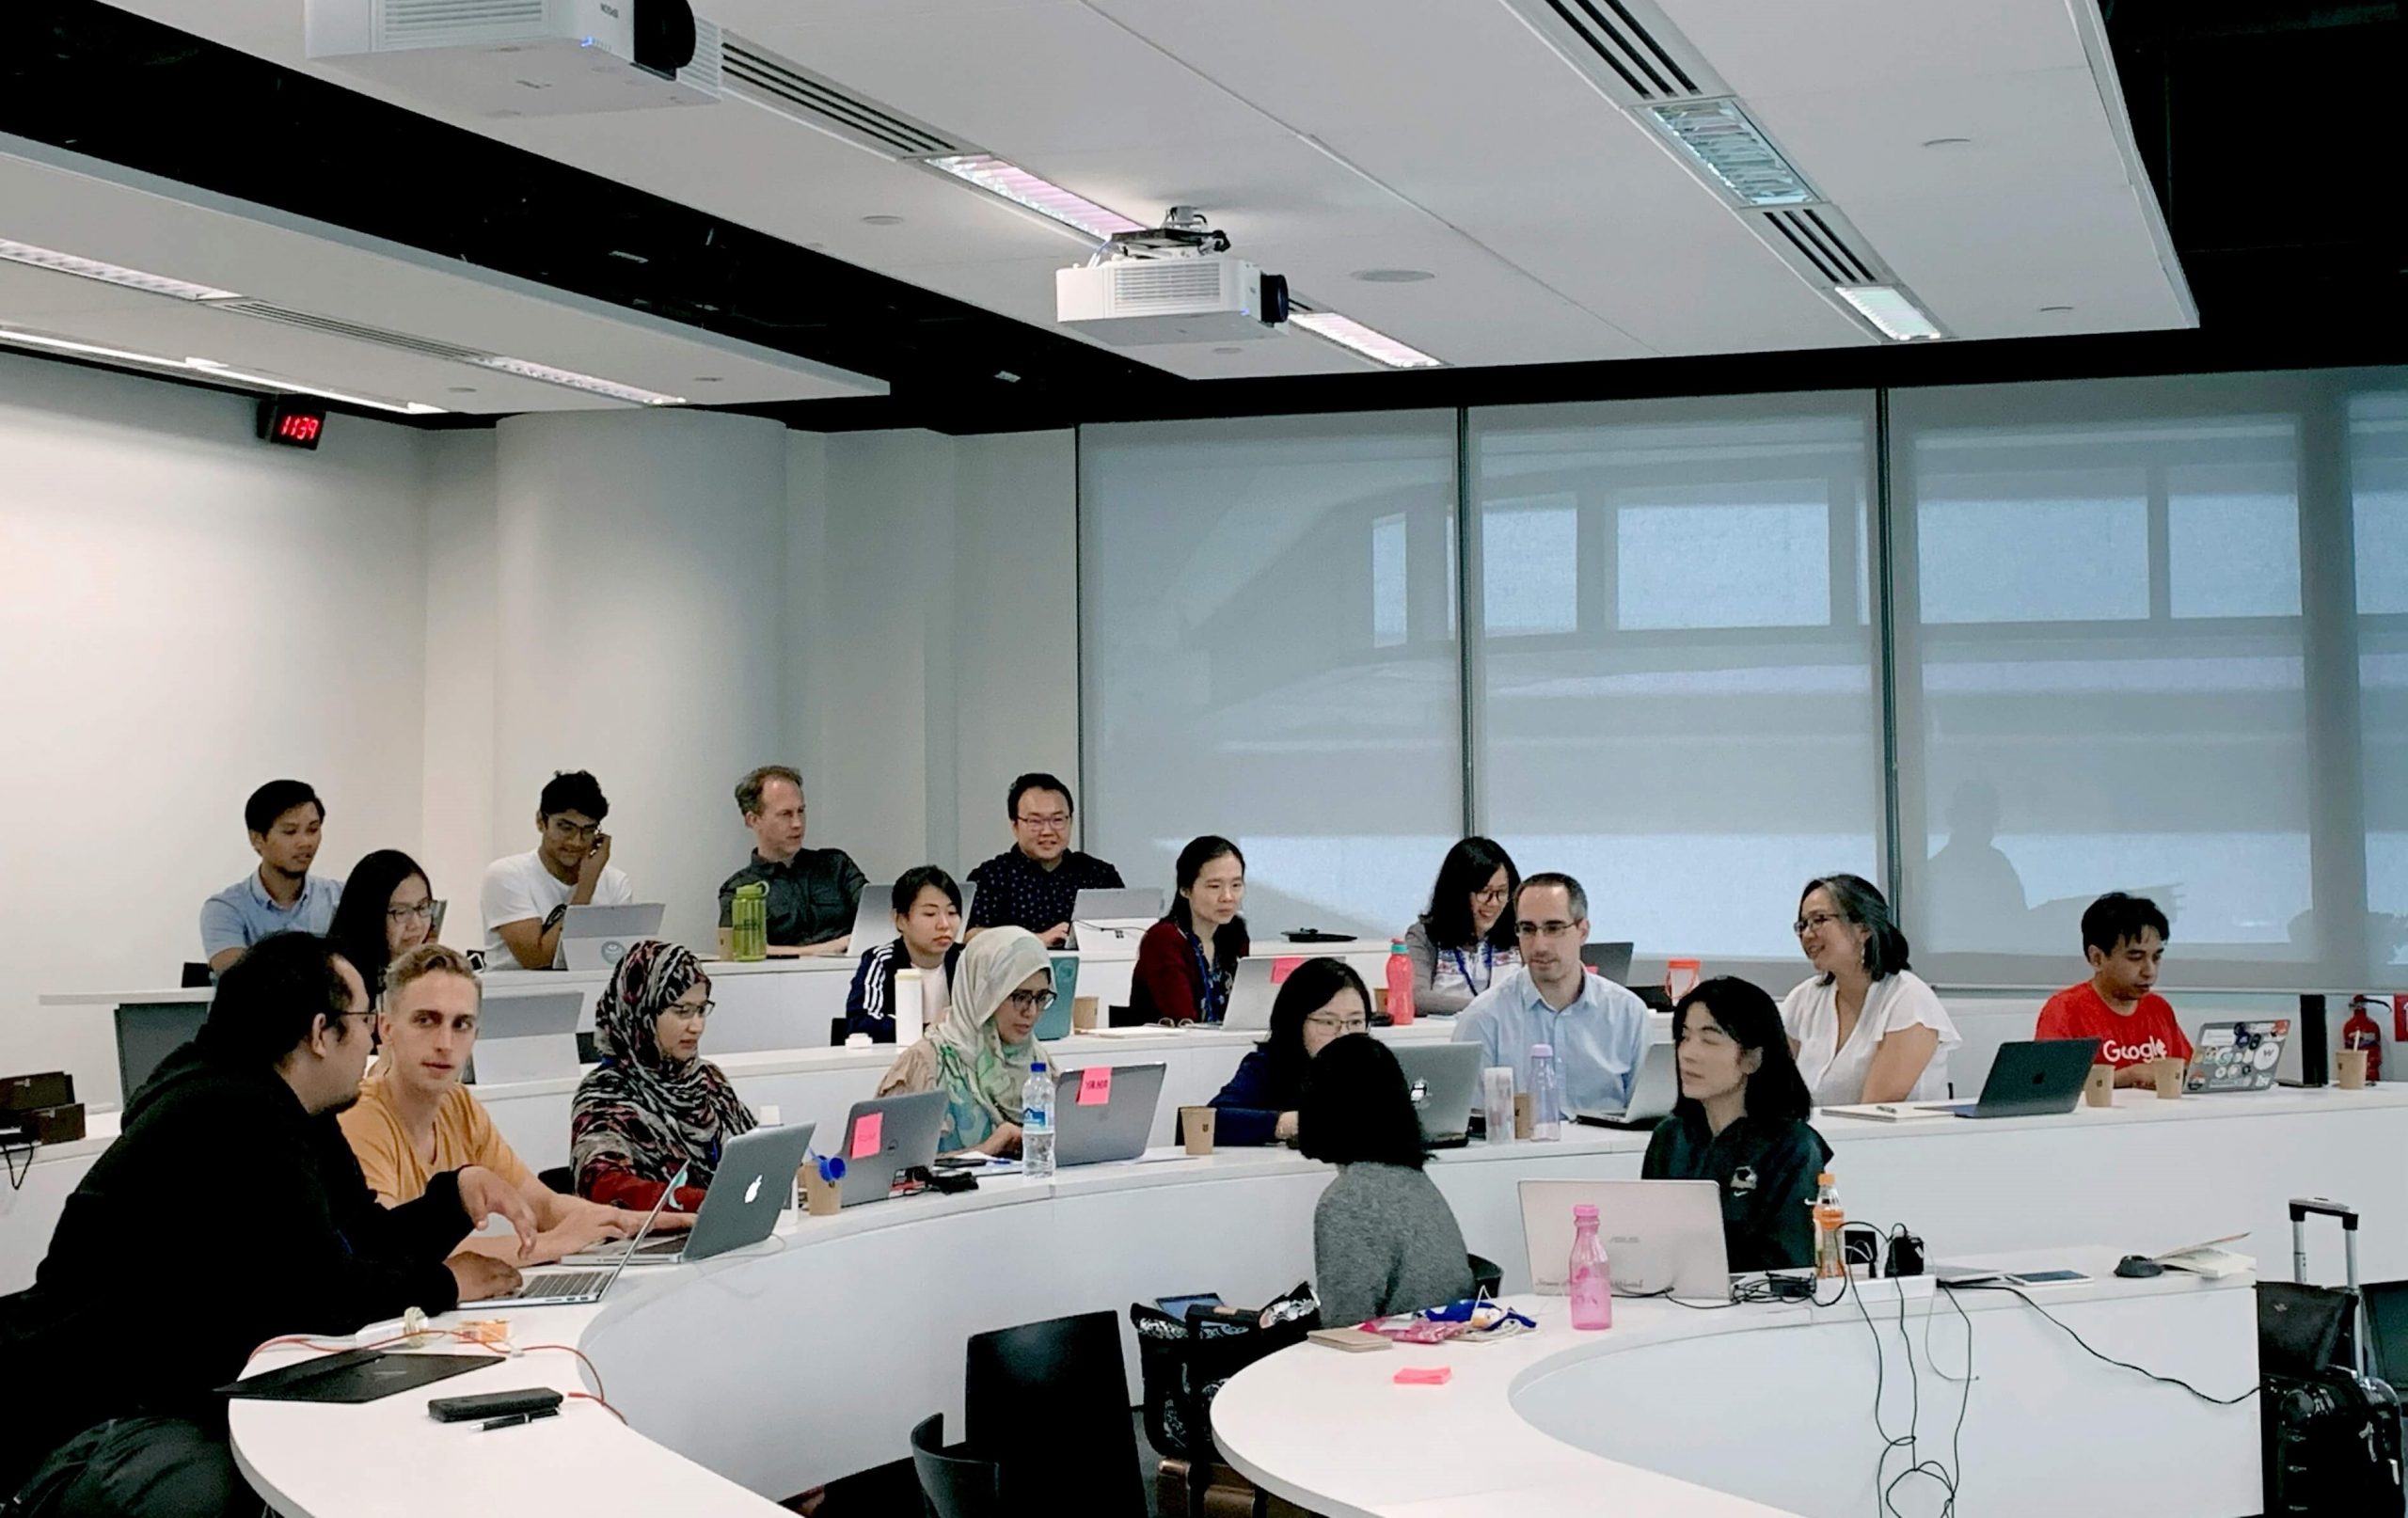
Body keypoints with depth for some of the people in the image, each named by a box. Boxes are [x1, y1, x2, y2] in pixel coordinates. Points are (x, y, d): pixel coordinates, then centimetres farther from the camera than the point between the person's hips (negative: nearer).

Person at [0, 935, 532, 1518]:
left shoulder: (290, 1117, 12)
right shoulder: (235, 1119, -21)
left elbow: (366, 1241, 17)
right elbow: (317, 1296, -22)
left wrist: (458, 1190, 2)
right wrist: (441, 1285, -8)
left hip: (201, 1398, 10)